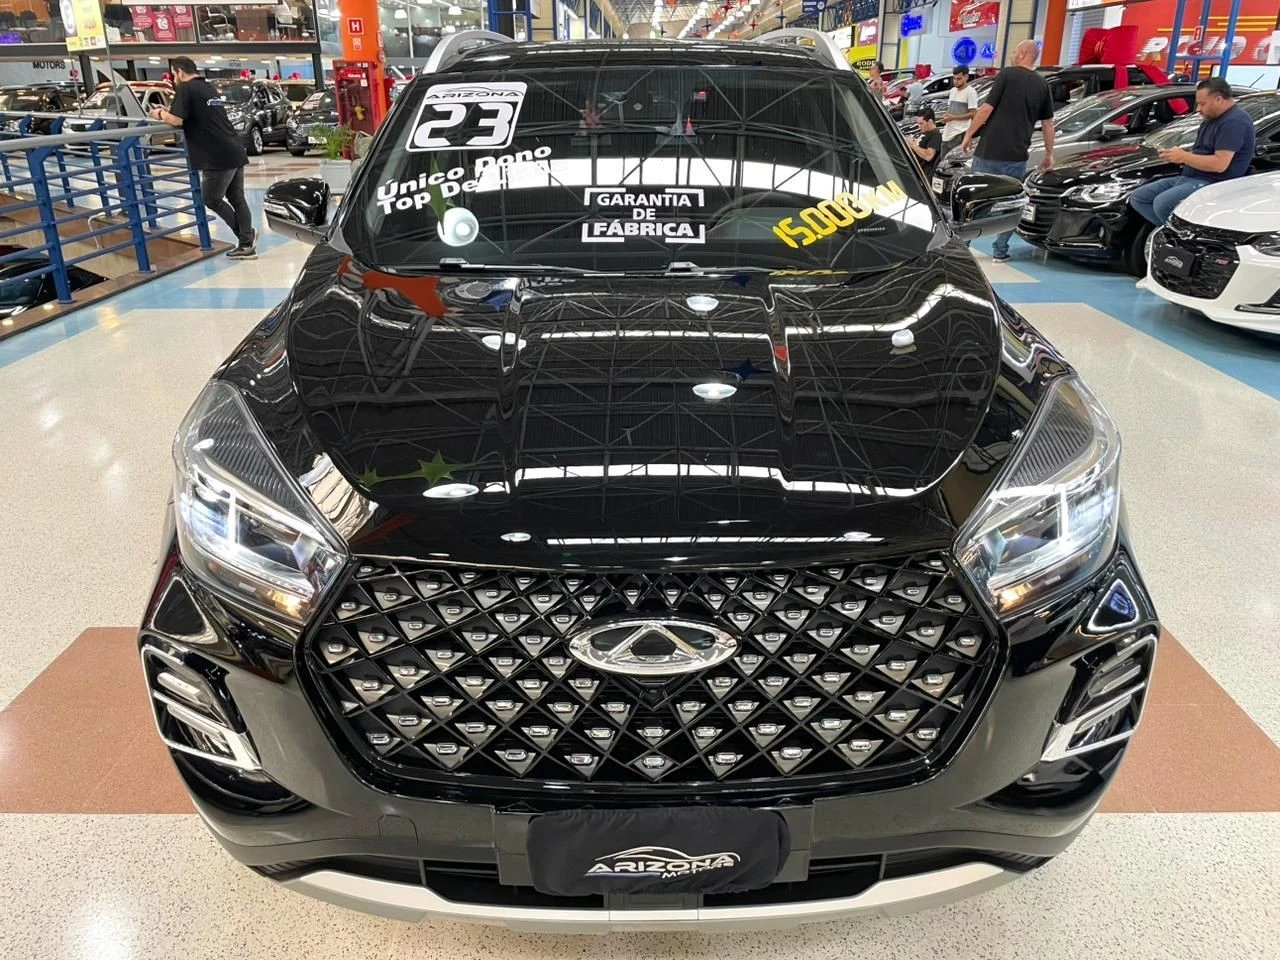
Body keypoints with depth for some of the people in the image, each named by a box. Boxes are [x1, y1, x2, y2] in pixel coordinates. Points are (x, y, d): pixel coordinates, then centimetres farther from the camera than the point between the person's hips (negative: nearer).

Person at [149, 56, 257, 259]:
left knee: (212, 199, 6)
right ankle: (246, 244, 9)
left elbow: (176, 120, -14)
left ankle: (246, 236, 5)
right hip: (235, 152, 8)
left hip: (219, 157, -8)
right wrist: (168, 113, 22)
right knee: (237, 199, 11)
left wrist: (161, 114, 6)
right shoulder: (209, 87, 19)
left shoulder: (186, 88, -6)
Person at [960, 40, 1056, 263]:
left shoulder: (1007, 74, -4)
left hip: (990, 151, -4)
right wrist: (1049, 154, 21)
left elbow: (986, 109, -10)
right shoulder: (1042, 84, 10)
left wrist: (968, 135, 0)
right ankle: (1000, 250, 13)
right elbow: (1048, 123, 14)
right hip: (1017, 155, 4)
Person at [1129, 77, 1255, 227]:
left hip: (1214, 184, -11)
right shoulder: (1213, 118, 19)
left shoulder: (1234, 122, -15)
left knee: (1162, 203, -33)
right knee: (1138, 197, 2)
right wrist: (1180, 155, 2)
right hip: (1189, 178, 11)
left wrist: (1183, 157, -15)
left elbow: (1220, 164, -23)